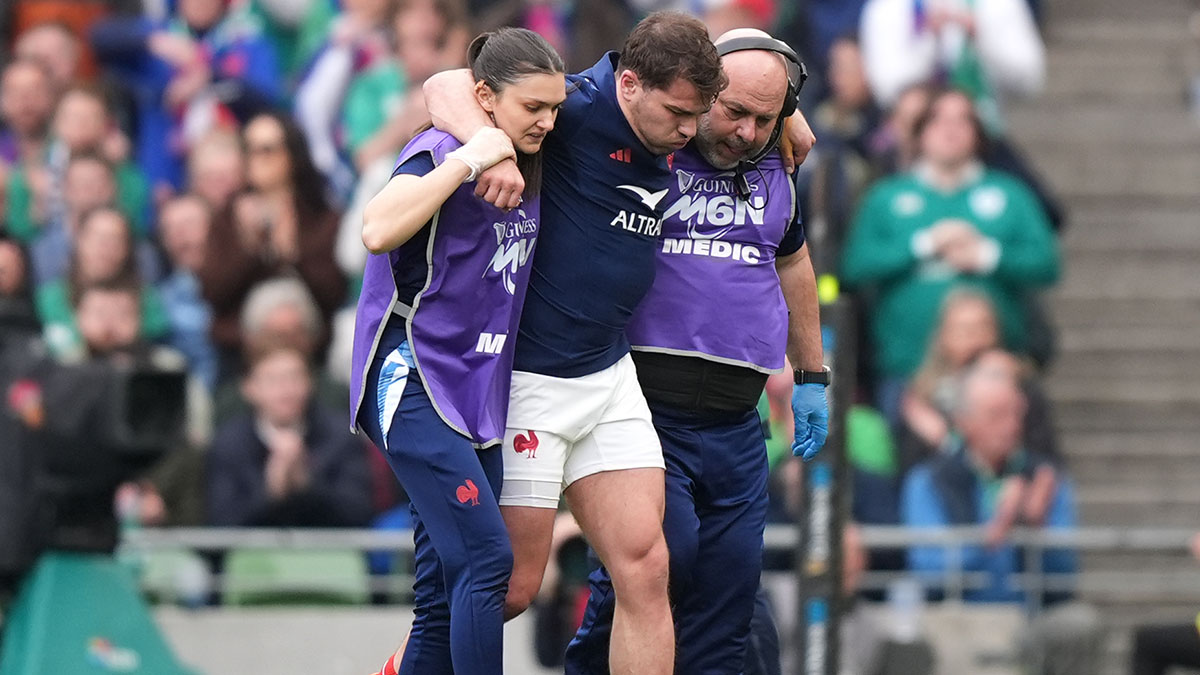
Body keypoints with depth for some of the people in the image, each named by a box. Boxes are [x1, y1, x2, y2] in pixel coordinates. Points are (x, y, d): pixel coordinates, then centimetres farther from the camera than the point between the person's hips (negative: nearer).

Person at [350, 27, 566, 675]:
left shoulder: (525, 170, 12)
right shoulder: (443, 152, -12)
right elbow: (378, 230, -29)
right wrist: (469, 159, -27)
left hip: (478, 396, 8)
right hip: (415, 383, -8)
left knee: (446, 593, 4)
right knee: (487, 560, -17)